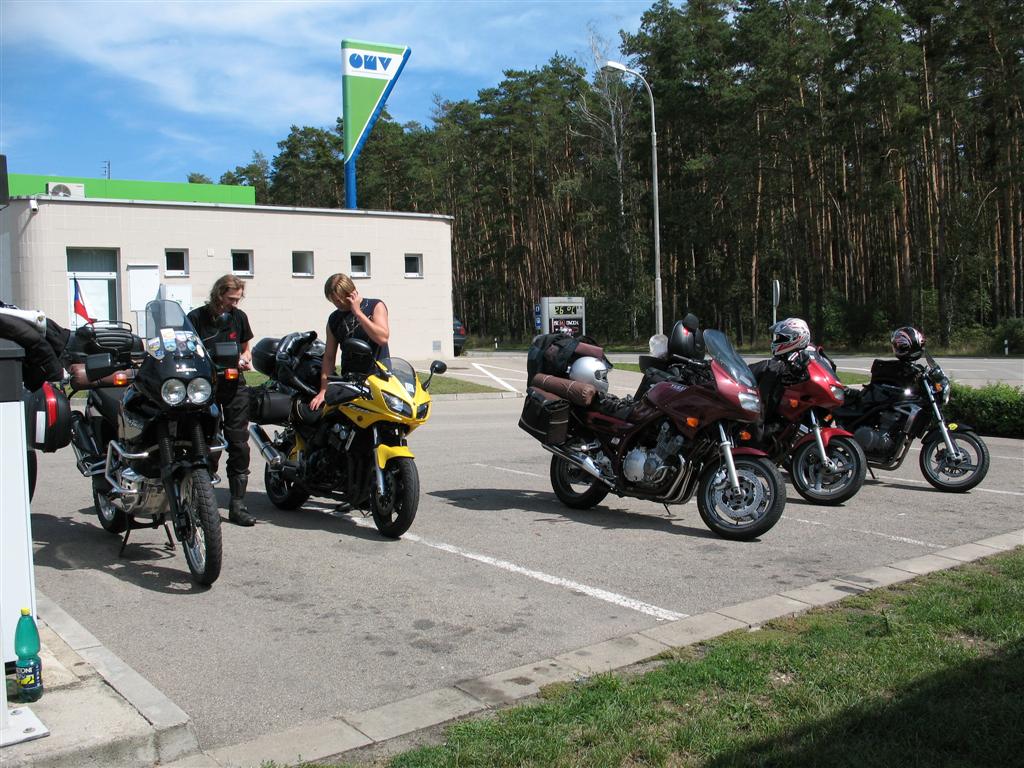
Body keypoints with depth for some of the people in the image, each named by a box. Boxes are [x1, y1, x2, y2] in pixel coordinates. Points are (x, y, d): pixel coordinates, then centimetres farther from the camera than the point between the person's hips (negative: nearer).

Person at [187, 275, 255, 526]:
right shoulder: (197, 317, -3)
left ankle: (238, 505, 6)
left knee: (239, 445, 0)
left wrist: (245, 360, 1)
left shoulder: (239, 317, 10)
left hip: (234, 385, 4)